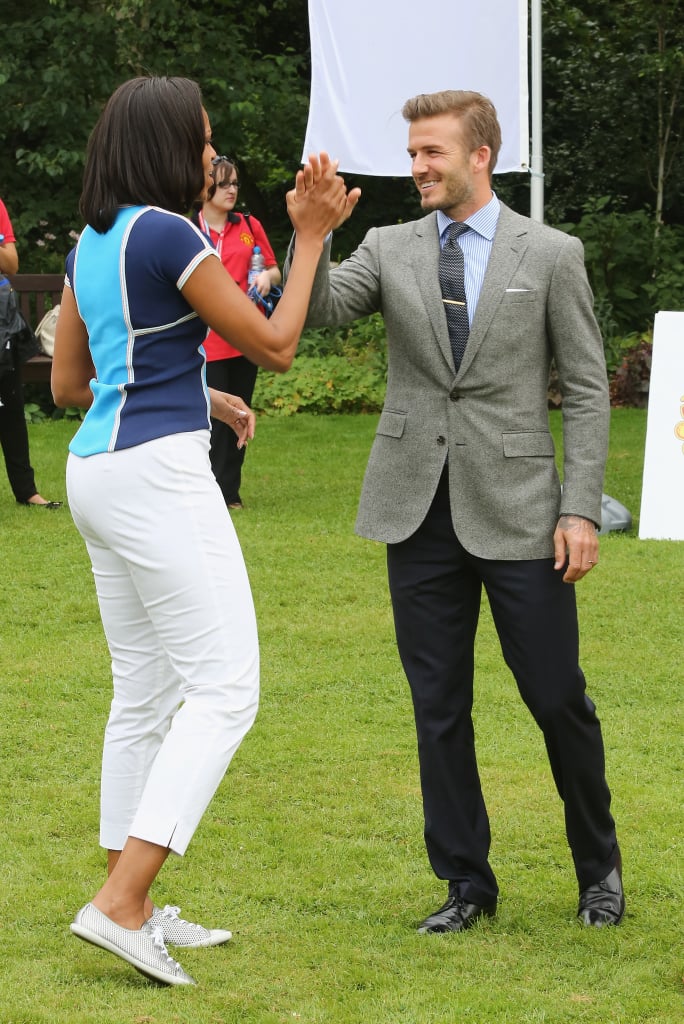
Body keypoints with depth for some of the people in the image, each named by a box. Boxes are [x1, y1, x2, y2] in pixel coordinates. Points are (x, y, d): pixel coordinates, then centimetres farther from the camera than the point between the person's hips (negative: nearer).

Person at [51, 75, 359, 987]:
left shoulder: (92, 242, 13)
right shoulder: (168, 235, -14)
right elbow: (275, 345, -7)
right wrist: (312, 237, -1)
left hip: (98, 466, 10)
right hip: (158, 472, -10)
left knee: (146, 691, 14)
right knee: (224, 688, -8)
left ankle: (137, 907, 17)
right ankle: (120, 904, -15)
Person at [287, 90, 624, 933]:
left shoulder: (551, 255, 0)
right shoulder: (390, 250, 7)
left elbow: (586, 390, 0)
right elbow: (316, 311, -8)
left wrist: (581, 509, -7)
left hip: (516, 512, -3)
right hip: (419, 512, 3)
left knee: (557, 699, 3)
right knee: (438, 707, 7)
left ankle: (598, 866, 24)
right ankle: (466, 883, 18)